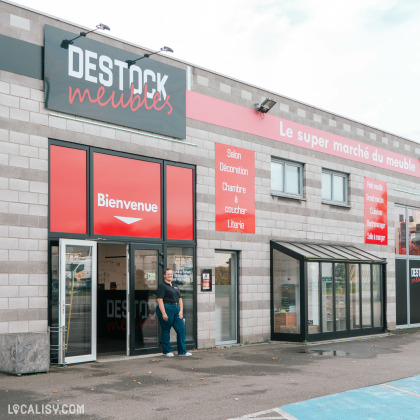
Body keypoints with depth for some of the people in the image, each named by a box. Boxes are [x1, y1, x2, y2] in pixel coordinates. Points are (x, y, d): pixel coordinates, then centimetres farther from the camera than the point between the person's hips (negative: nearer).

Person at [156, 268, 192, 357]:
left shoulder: (175, 287, 19)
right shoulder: (162, 286, -4)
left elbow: (180, 299, 19)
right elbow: (160, 300, -12)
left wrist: (181, 311, 6)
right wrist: (163, 313, -19)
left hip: (176, 309, 7)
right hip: (166, 309, -7)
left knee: (181, 329, 1)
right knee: (166, 330, 1)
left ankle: (182, 351, 6)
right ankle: (167, 351, 12)